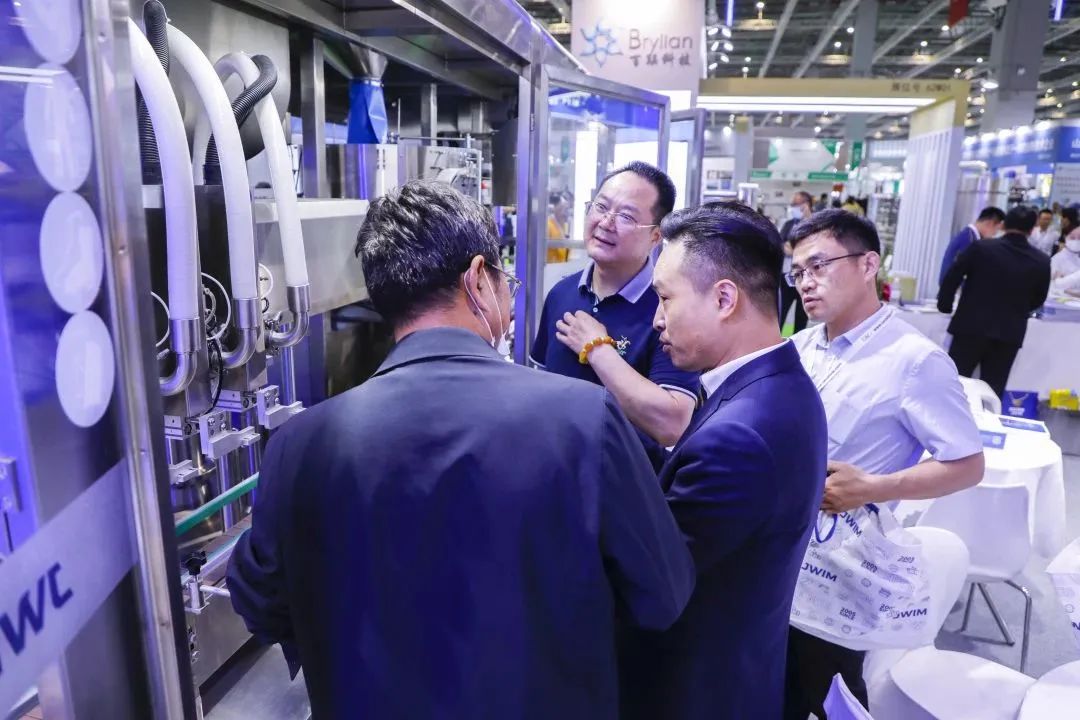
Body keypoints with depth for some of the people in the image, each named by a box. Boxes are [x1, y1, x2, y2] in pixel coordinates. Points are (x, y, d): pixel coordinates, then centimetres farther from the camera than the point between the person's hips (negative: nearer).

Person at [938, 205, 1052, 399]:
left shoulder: (981, 248, -8)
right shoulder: (1042, 261, 0)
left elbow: (952, 277, -3)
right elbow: (1038, 300, 11)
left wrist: (945, 305, 12)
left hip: (972, 327, -2)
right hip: (1009, 333, 2)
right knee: (993, 391, 9)